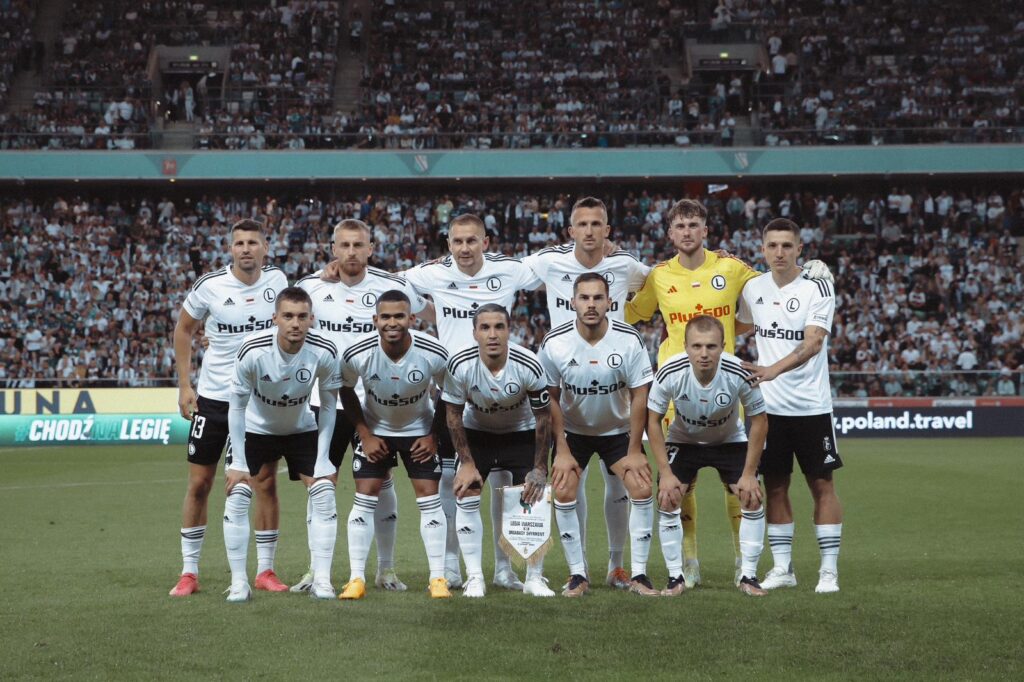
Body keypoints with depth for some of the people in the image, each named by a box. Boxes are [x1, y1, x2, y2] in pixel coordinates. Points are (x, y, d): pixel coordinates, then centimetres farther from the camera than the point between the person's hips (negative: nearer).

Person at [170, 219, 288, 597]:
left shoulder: (277, 280, -3)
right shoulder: (209, 285, -10)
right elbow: (184, 329, 4)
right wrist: (184, 385, -1)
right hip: (213, 395, -1)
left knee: (265, 484, 1)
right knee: (199, 484, 2)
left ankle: (266, 570, 13)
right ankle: (189, 572, 12)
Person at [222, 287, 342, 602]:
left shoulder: (325, 352, -25)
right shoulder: (252, 350, -30)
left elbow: (328, 406, -10)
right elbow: (237, 405, -17)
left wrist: (322, 459, -14)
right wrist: (238, 463, -18)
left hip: (302, 430, 2)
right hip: (255, 430, -1)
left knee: (324, 494, -10)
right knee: (237, 496, -13)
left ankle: (321, 580, -1)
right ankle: (239, 582, -3)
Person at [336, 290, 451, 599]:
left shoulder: (434, 354, -26)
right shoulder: (357, 354, -26)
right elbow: (346, 391, -5)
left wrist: (433, 436, -8)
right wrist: (365, 434, -8)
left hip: (419, 429, 0)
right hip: (374, 428, 0)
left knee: (429, 497, -6)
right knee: (365, 498, -7)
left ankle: (438, 578, 1)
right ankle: (357, 579, -1)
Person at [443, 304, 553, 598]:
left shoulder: (529, 365, -28)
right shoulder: (460, 365, -27)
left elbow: (543, 416, -14)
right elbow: (454, 415, -11)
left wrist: (540, 469, -12)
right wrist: (467, 463, -12)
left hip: (521, 433, -1)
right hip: (477, 432, 1)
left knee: (532, 497, -9)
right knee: (466, 495, -11)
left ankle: (534, 578, 4)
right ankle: (474, 578, -3)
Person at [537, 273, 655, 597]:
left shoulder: (630, 340, -20)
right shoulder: (553, 344, -19)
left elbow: (639, 396, -13)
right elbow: (551, 398, -8)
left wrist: (634, 451, -12)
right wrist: (562, 450, -10)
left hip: (619, 429, 0)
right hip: (573, 431, 0)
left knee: (642, 489, -14)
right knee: (563, 493, -13)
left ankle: (639, 574, -3)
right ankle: (578, 575, -1)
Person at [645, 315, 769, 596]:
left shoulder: (739, 373, -31)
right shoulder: (669, 373, -31)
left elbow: (759, 420, -16)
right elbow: (653, 419, -15)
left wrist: (749, 473, -16)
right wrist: (665, 472, -18)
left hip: (730, 441, 0)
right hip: (683, 440, 0)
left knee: (753, 498, -14)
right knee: (667, 499, -15)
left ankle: (748, 576, 0)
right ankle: (676, 577, -1)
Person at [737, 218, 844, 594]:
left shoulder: (817, 288, -8)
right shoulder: (753, 288, 6)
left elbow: (813, 341, -22)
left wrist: (773, 369, -35)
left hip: (811, 404, -4)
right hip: (769, 405, 4)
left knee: (822, 484, 1)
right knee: (774, 487, 6)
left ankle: (829, 569, 7)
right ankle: (782, 567, 16)